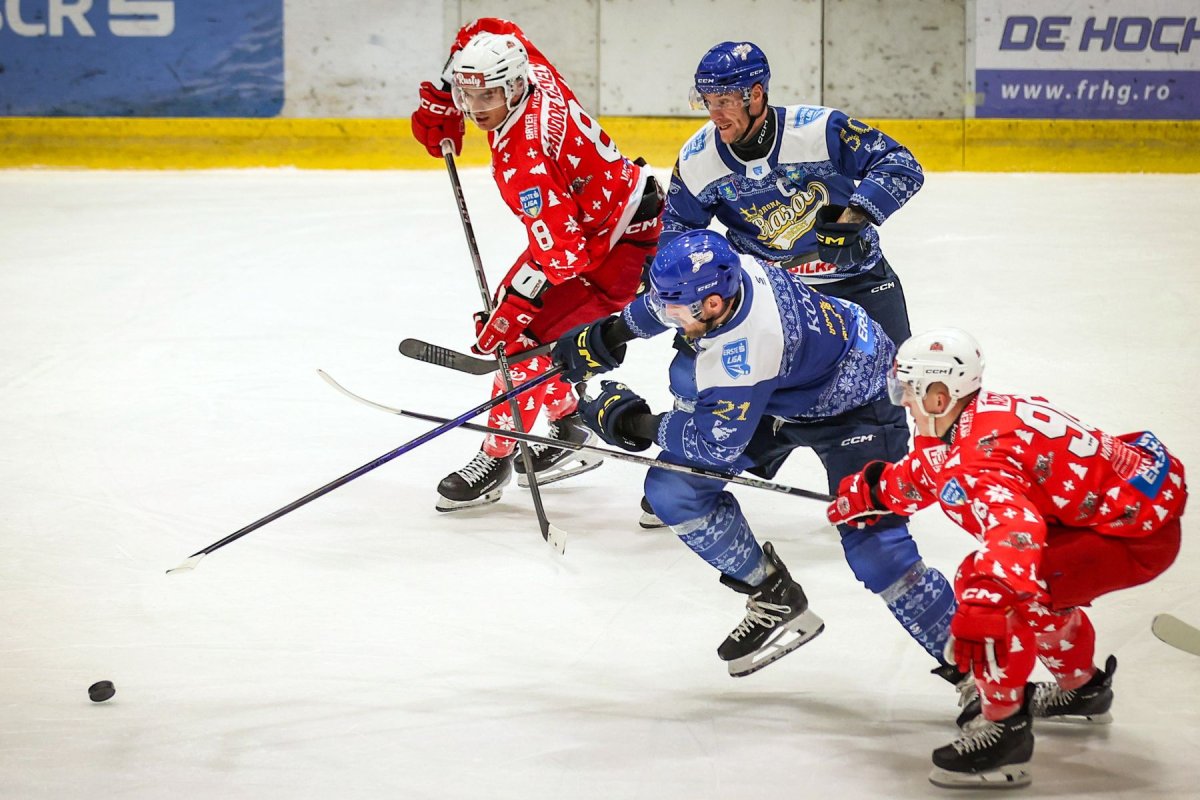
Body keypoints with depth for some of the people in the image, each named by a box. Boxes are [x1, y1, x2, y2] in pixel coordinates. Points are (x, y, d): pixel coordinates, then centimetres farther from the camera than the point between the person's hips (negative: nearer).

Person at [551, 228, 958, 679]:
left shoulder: (746, 349, -41)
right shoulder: (719, 274, -19)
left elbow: (717, 444, -29)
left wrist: (641, 425, -19)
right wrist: (612, 333, 14)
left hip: (851, 403, -9)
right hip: (778, 394, 9)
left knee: (874, 550, -21)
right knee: (673, 487, -1)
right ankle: (776, 603, 15)